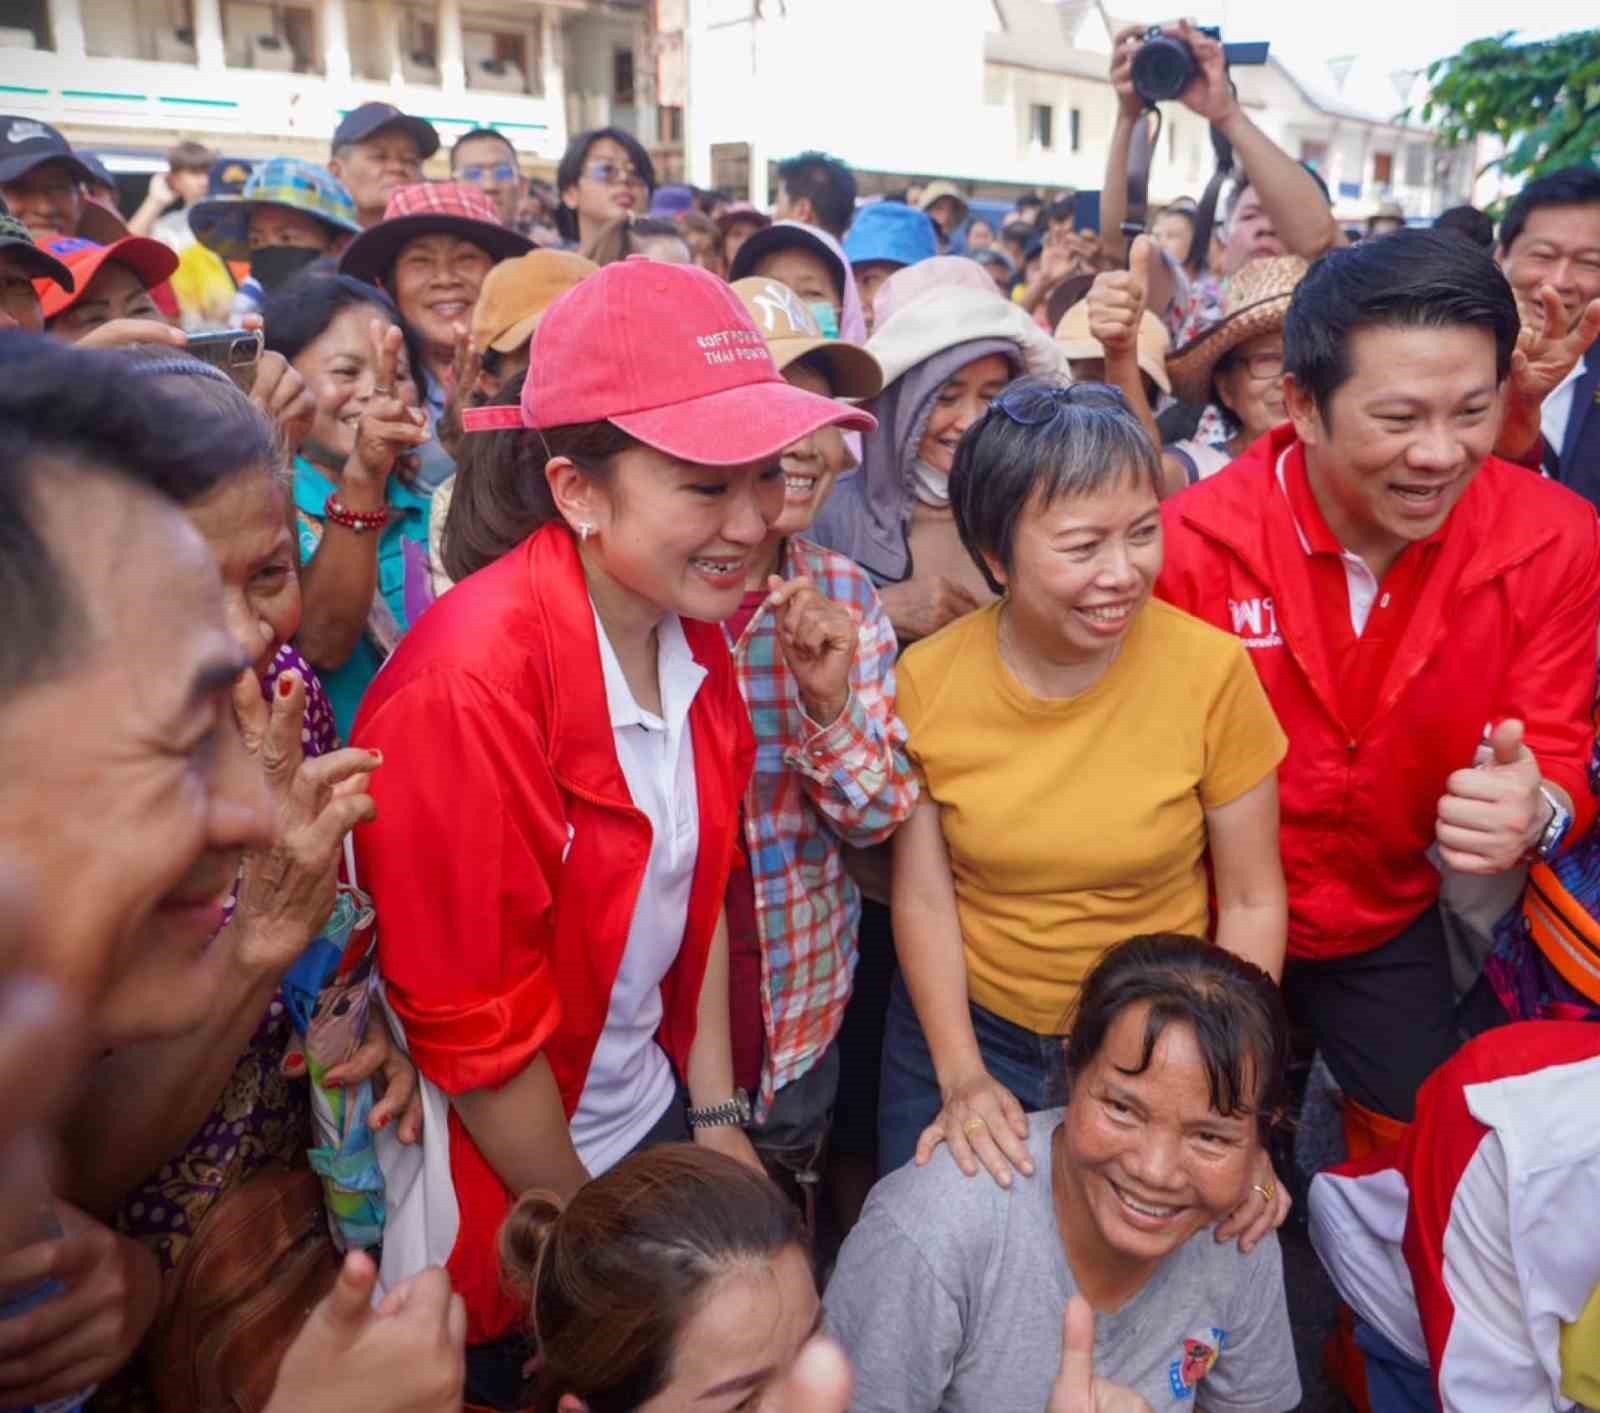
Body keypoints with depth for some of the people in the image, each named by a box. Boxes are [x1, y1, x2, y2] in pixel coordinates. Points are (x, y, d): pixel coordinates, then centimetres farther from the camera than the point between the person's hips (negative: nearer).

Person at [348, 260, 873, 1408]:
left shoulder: (695, 630, -7)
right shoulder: (470, 681, -29)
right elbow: (473, 1024, -22)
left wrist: (716, 1119, 3)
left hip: (652, 1117, 6)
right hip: (509, 1174, -6)